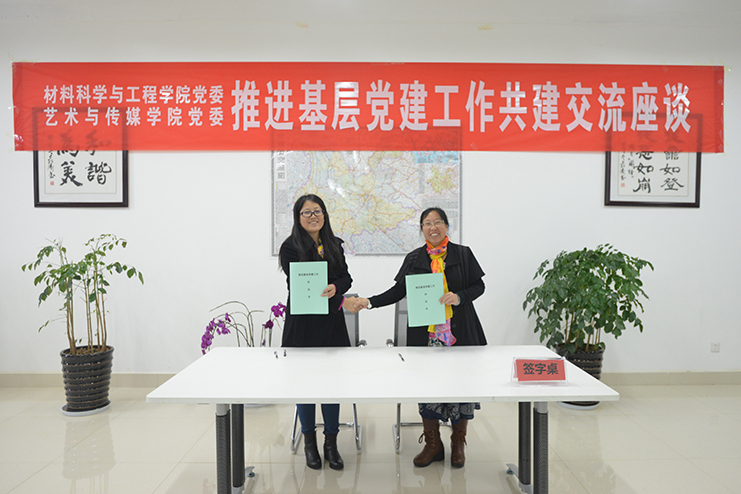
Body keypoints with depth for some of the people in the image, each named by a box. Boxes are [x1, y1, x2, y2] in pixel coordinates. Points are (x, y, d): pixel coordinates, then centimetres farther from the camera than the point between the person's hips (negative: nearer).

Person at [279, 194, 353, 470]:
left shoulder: (335, 245, 10)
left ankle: (331, 443, 21)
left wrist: (335, 287, -15)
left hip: (332, 323, 3)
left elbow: (346, 277, 7)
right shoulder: (290, 247, -3)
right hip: (303, 323, -3)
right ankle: (309, 442, 24)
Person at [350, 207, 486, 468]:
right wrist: (369, 302, -2)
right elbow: (398, 291, 8)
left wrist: (459, 297, -13)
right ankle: (433, 445, 19)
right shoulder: (414, 258, 10)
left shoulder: (463, 254, 5)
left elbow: (478, 285, 6)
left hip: (459, 332, -1)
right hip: (425, 335, 1)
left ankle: (458, 444, 23)